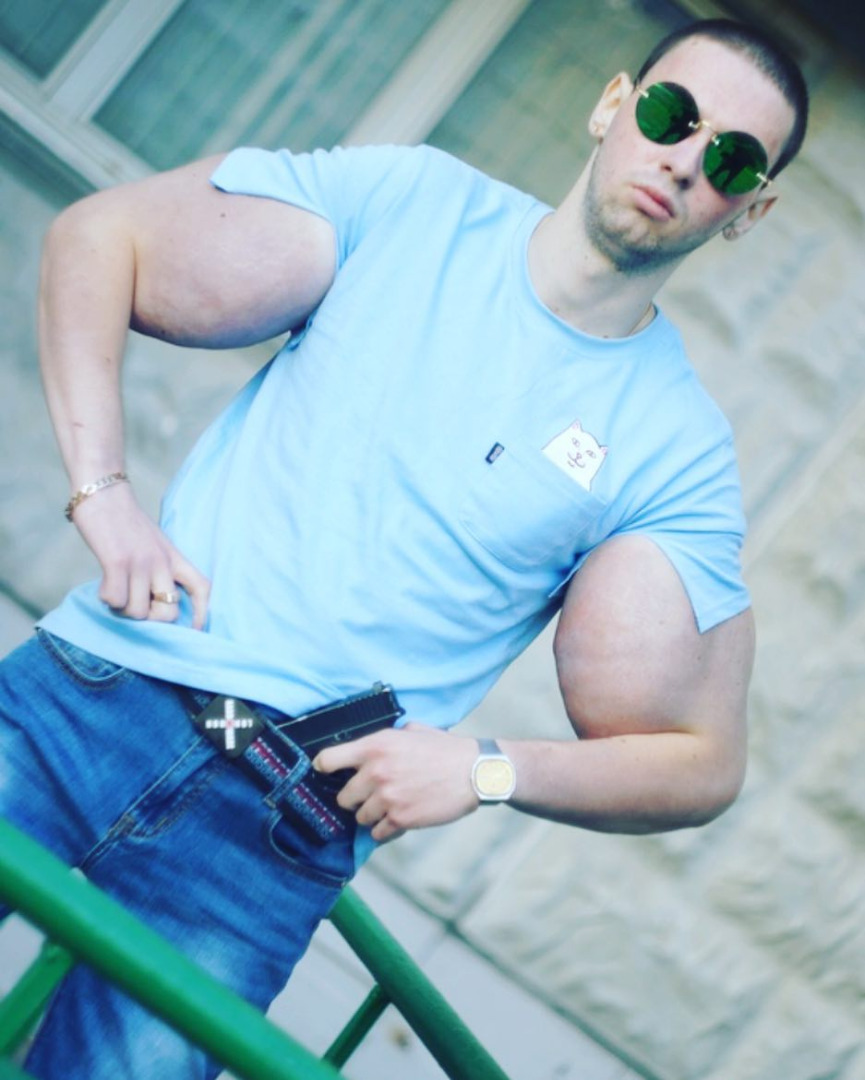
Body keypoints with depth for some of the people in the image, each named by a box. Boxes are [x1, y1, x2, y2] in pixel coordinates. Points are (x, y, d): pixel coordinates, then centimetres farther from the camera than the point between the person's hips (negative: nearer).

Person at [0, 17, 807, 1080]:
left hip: (270, 832, -1)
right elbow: (96, 236, 5)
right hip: (86, 687, 1)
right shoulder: (407, 198, 3)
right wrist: (102, 490, -6)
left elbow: (702, 764, 5)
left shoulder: (679, 451, 0)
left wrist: (487, 770, -11)